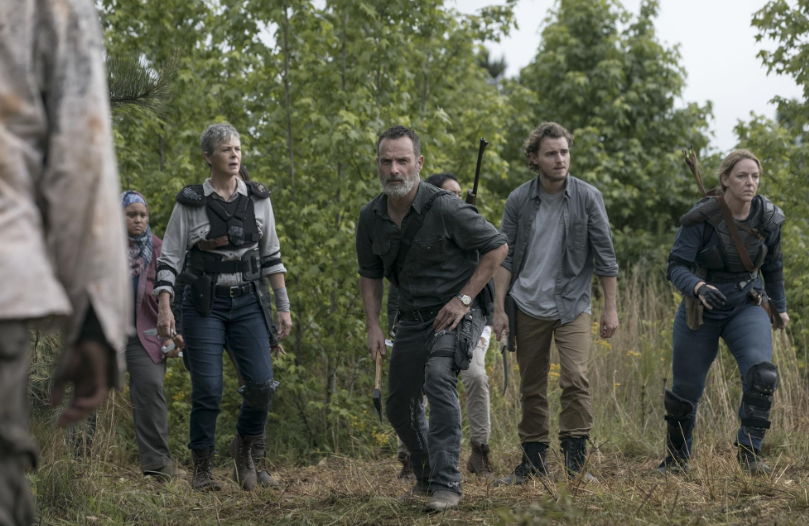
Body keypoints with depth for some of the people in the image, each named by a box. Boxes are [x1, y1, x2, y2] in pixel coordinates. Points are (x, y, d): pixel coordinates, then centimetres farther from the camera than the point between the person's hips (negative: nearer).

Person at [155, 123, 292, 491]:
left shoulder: (257, 199, 6)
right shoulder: (190, 204, -3)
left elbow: (271, 256, 10)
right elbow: (169, 259, -3)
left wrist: (283, 306, 6)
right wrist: (164, 308, -15)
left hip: (247, 302, 2)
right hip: (204, 304, -2)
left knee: (261, 385, -10)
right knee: (207, 389, -7)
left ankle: (244, 445, 17)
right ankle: (202, 468, 9)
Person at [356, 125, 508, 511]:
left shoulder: (444, 208, -19)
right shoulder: (371, 218, -2)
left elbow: (496, 246, -11)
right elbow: (370, 274, 14)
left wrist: (464, 299, -15)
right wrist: (372, 325, 3)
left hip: (458, 311, -6)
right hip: (413, 317, 6)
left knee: (438, 378, -30)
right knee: (399, 405, 9)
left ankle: (447, 483, -27)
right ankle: (426, 478, 32)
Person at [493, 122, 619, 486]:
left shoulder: (587, 197, -4)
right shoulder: (518, 201, 0)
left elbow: (605, 256, 0)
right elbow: (505, 257, 3)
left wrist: (610, 307, -2)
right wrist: (499, 308, -3)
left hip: (572, 305, -2)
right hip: (528, 306, 2)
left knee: (576, 380, -17)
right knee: (531, 388, 7)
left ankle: (576, 462, -11)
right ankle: (533, 462, 17)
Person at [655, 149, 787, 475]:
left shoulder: (768, 218, -6)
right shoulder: (701, 219, -17)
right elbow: (676, 267, -19)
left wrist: (779, 307, 22)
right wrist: (698, 287, -40)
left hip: (746, 308, 2)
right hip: (701, 311, -1)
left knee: (761, 372, -26)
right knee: (685, 390, 9)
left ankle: (749, 453, -18)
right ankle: (676, 459, 32)